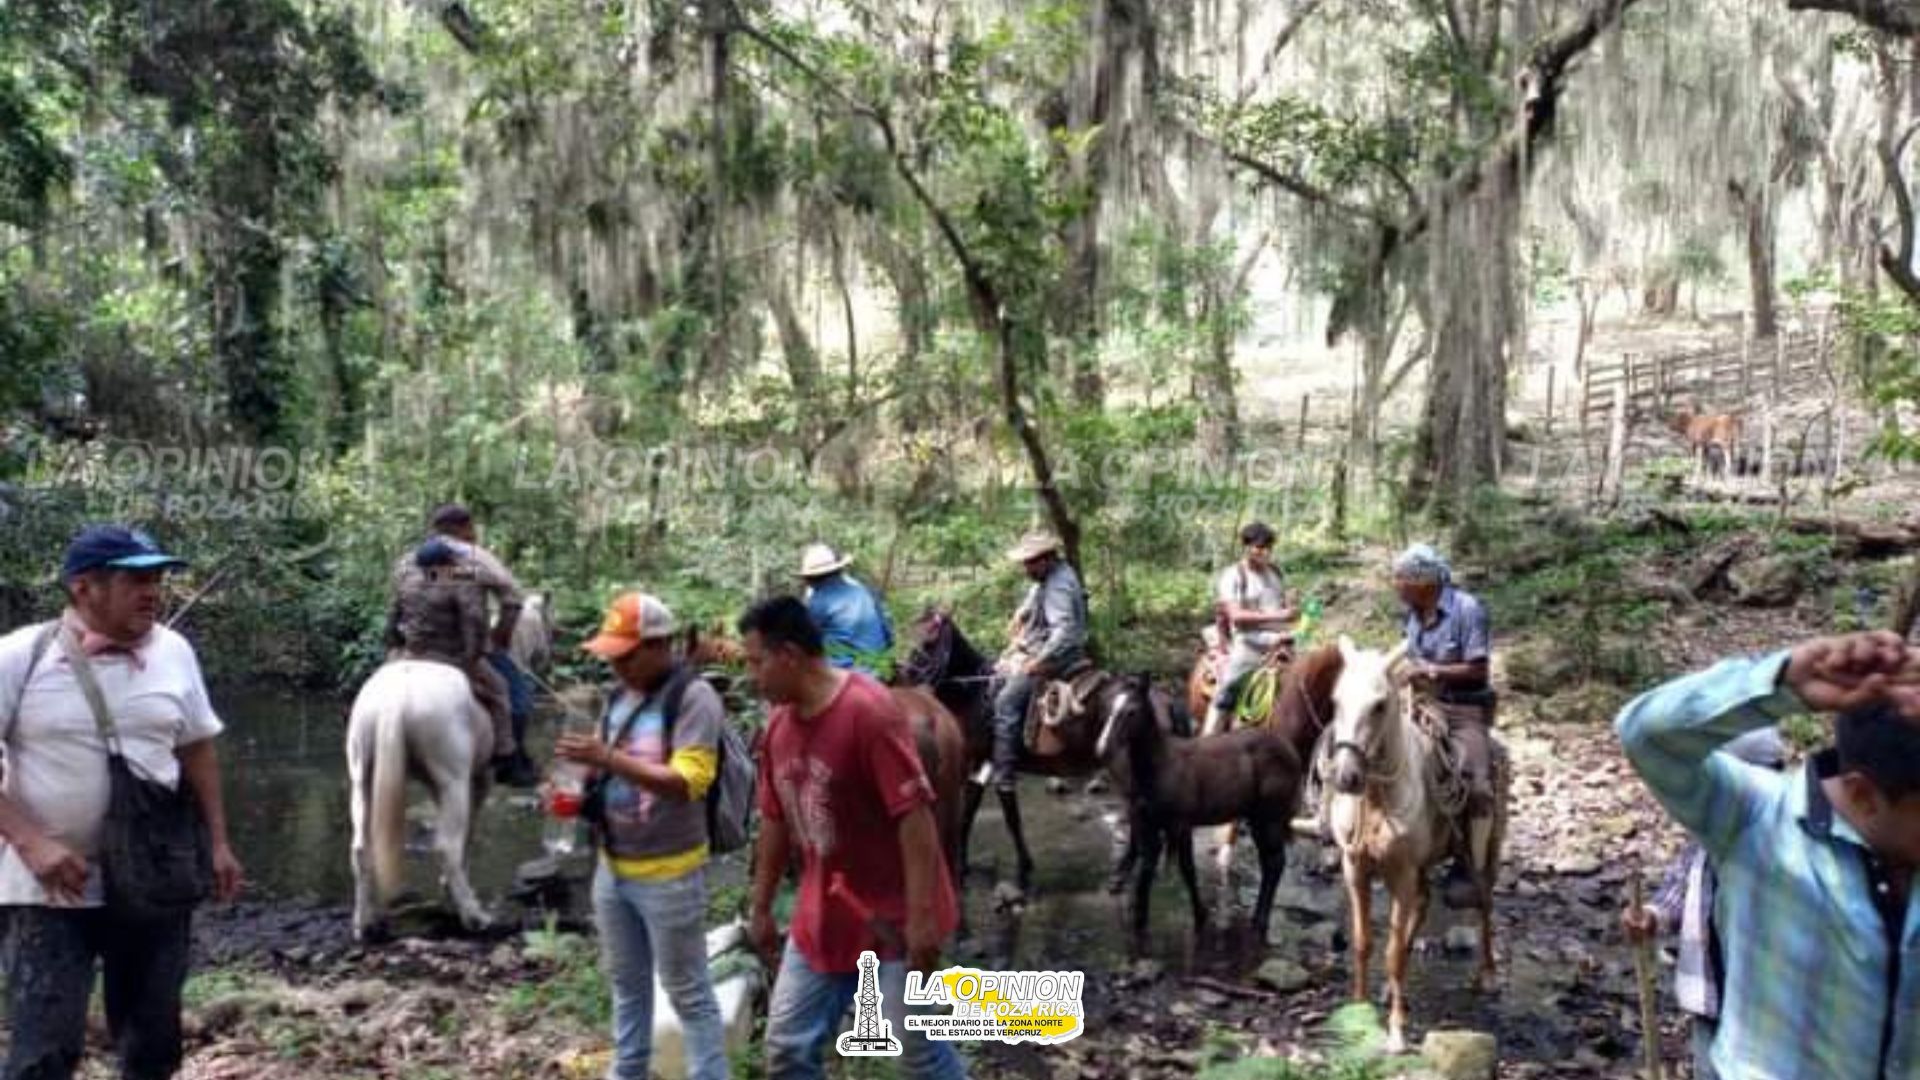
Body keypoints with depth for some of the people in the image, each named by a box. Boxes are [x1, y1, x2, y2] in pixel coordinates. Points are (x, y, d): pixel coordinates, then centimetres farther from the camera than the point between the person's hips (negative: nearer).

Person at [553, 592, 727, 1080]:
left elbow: (687, 781, -26)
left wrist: (609, 758, -32)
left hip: (667, 875, -8)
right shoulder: (621, 696, 7)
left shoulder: (694, 696, -17)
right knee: (626, 983, 23)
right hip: (612, 868, 8)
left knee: (688, 993, 4)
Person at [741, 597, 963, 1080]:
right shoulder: (779, 724, 2)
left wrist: (921, 916, -24)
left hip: (891, 917, -7)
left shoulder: (870, 711, -22)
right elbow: (775, 822, 13)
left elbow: (914, 814, -23)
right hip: (822, 918, 7)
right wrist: (761, 908, 17)